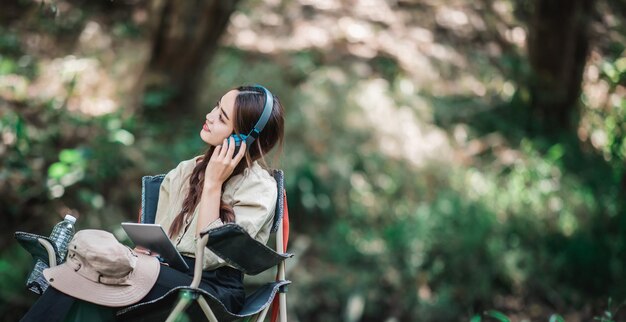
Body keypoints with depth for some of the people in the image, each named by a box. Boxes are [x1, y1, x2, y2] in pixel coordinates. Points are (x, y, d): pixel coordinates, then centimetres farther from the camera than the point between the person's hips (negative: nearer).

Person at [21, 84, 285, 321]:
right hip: (165, 274, 6)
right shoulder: (186, 171, 16)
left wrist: (212, 185, -12)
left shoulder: (259, 188, -4)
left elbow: (210, 256, -13)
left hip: (214, 289, -6)